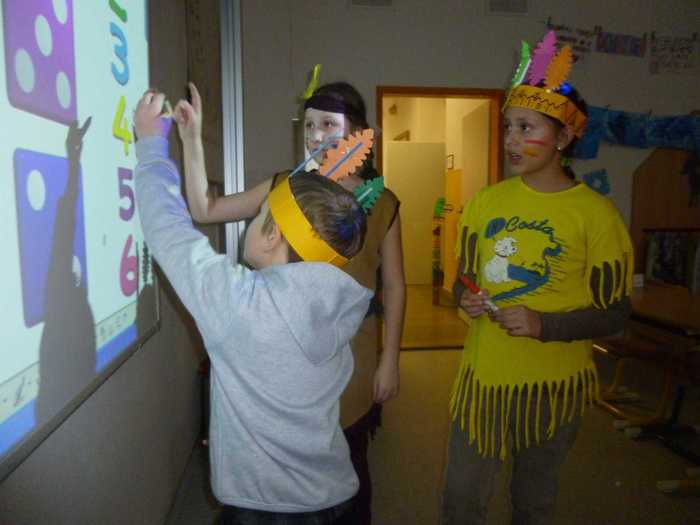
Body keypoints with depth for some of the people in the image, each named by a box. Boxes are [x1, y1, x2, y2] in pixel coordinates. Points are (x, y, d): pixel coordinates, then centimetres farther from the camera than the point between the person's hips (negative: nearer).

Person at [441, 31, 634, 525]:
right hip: (483, 375, 3)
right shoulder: (485, 202, 0)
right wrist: (466, 297, -11)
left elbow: (615, 314, -8)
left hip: (554, 383, -3)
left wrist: (544, 325, -23)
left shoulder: (595, 213, -12)